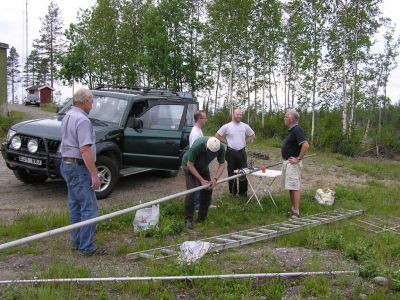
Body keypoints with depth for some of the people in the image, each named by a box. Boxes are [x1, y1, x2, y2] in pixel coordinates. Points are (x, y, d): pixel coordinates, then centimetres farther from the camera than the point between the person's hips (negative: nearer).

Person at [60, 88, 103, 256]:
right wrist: (94, 174, -22)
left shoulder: (67, 117, 13)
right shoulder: (82, 120, -18)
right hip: (79, 168, -10)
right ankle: (87, 247, -5)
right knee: (89, 208, -7)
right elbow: (85, 150, -24)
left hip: (66, 164, 10)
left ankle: (76, 242, 23)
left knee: (75, 207, 16)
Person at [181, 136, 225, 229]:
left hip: (203, 166, 5)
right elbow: (190, 165, -27)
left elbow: (221, 165, -14)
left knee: (208, 190, -2)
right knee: (191, 191, -18)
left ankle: (202, 217, 12)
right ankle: (188, 219, -9)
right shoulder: (197, 146, -40)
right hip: (189, 165, -5)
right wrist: (201, 180, -29)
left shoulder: (221, 148, -27)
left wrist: (215, 179, -29)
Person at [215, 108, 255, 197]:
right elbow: (217, 136, 1)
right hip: (231, 152, -1)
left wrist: (245, 142, 5)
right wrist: (227, 142, -2)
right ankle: (233, 192, 20)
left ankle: (243, 192, 16)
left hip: (242, 152, 1)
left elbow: (253, 136, 15)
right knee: (231, 173, 8)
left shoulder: (245, 126, 2)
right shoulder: (227, 126, -4)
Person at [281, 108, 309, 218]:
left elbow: (305, 145, -28)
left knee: (294, 187, -10)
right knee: (290, 187, 14)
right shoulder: (291, 130, 14)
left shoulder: (297, 130, -17)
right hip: (287, 162, 10)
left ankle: (296, 213, -8)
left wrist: (298, 158, -22)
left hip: (293, 164, -10)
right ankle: (293, 209, 23)